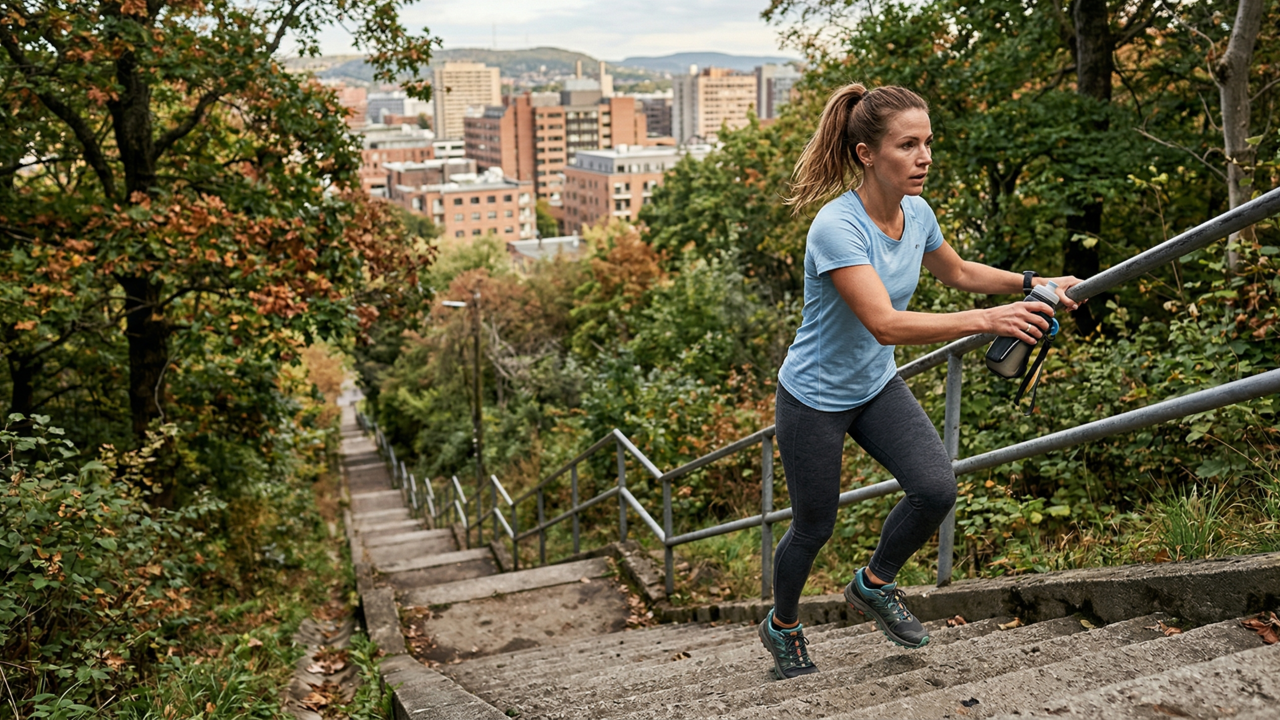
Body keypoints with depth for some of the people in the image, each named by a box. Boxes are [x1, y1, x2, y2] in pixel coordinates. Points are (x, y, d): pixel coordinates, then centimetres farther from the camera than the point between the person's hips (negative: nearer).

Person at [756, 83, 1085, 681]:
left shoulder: (915, 212, -6)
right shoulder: (837, 228, -30)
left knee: (936, 489, -11)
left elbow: (956, 272, 14)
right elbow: (885, 324, -39)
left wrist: (1031, 285, 1)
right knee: (814, 526, 8)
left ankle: (874, 585, 17)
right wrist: (987, 320, -46)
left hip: (877, 386, 6)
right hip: (815, 399, -6)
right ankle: (782, 626, 38)